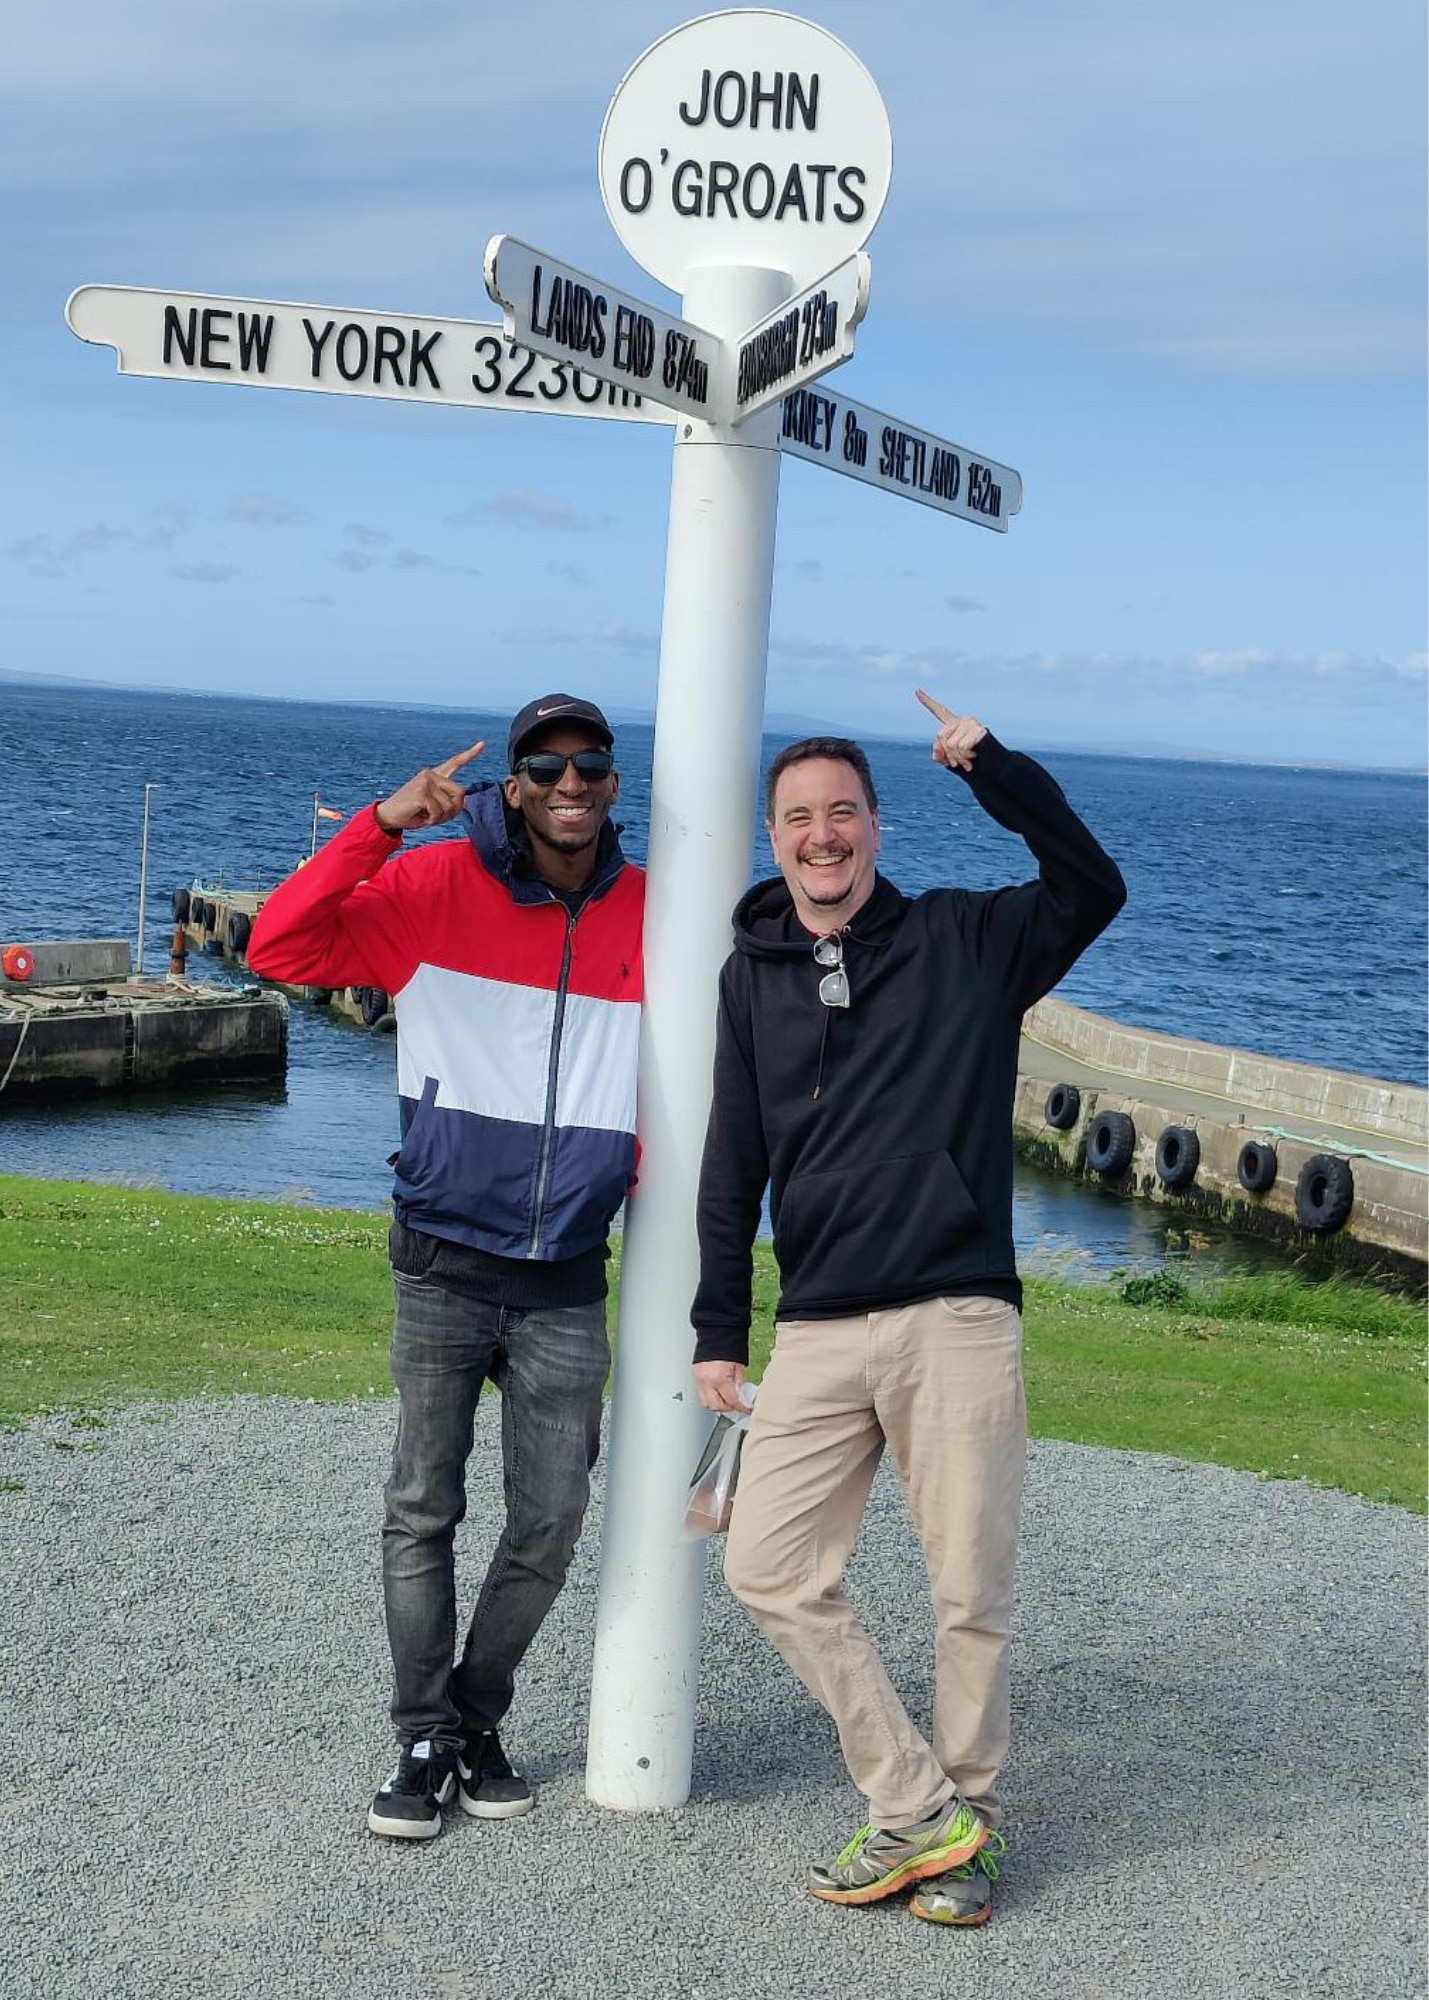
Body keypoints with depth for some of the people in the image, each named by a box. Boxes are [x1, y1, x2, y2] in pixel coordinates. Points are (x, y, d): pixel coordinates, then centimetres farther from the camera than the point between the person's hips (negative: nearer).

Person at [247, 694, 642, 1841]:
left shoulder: (652, 914, 0)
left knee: (550, 1522, 6)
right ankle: (425, 1742, 16)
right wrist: (381, 826, -20)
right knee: (423, 1511, 3)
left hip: (569, 1282, 2)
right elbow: (281, 950, -13)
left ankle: (478, 1721, 26)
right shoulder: (439, 888, -6)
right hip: (444, 1266, -2)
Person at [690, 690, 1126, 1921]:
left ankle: (964, 1821, 22)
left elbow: (1093, 889, -6)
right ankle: (920, 1808, 9)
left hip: (958, 1324, -3)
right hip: (817, 1335, 3)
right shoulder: (753, 975, 12)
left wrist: (996, 771, -11)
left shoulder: (962, 941, 7)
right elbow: (731, 1167, 12)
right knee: (769, 1569, -2)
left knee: (973, 1594, 2)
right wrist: (720, 1335, 10)